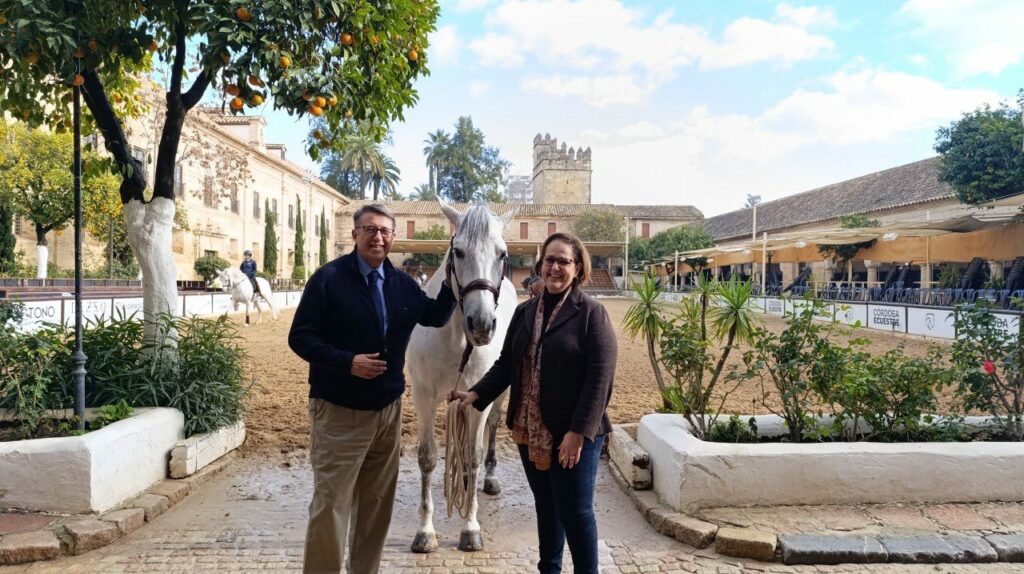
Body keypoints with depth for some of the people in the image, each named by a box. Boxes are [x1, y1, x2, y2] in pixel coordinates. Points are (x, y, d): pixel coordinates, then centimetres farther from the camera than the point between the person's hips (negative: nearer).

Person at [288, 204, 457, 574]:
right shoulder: (329, 278, -11)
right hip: (339, 411, -5)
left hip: (388, 409, 6)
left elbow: (435, 317, 16)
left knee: (377, 502, 16)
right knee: (331, 503, 0)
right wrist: (347, 362, -26)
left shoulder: (402, 284, 5)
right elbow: (300, 337, -12)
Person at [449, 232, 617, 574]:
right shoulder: (525, 312, 9)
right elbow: (506, 364, 11)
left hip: (571, 434, -6)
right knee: (546, 507, 20)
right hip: (529, 431, 6)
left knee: (575, 511, 3)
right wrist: (477, 394, -4)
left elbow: (599, 378, -15)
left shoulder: (591, 312, -9)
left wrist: (579, 431, -21)